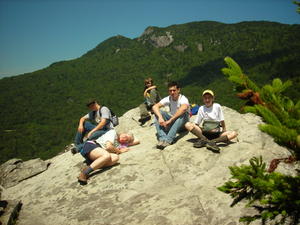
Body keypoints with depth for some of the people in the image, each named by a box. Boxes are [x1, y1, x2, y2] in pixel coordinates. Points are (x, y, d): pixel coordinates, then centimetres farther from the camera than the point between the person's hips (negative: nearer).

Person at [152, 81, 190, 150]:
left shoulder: (183, 99, -19)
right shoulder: (168, 99, -6)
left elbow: (183, 108, -43)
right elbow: (155, 107, -18)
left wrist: (170, 120, -46)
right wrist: (160, 117, -38)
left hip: (183, 122, -4)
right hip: (172, 121, 4)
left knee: (182, 114, -36)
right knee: (158, 113, -17)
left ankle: (168, 140, -44)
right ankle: (162, 138, -35)